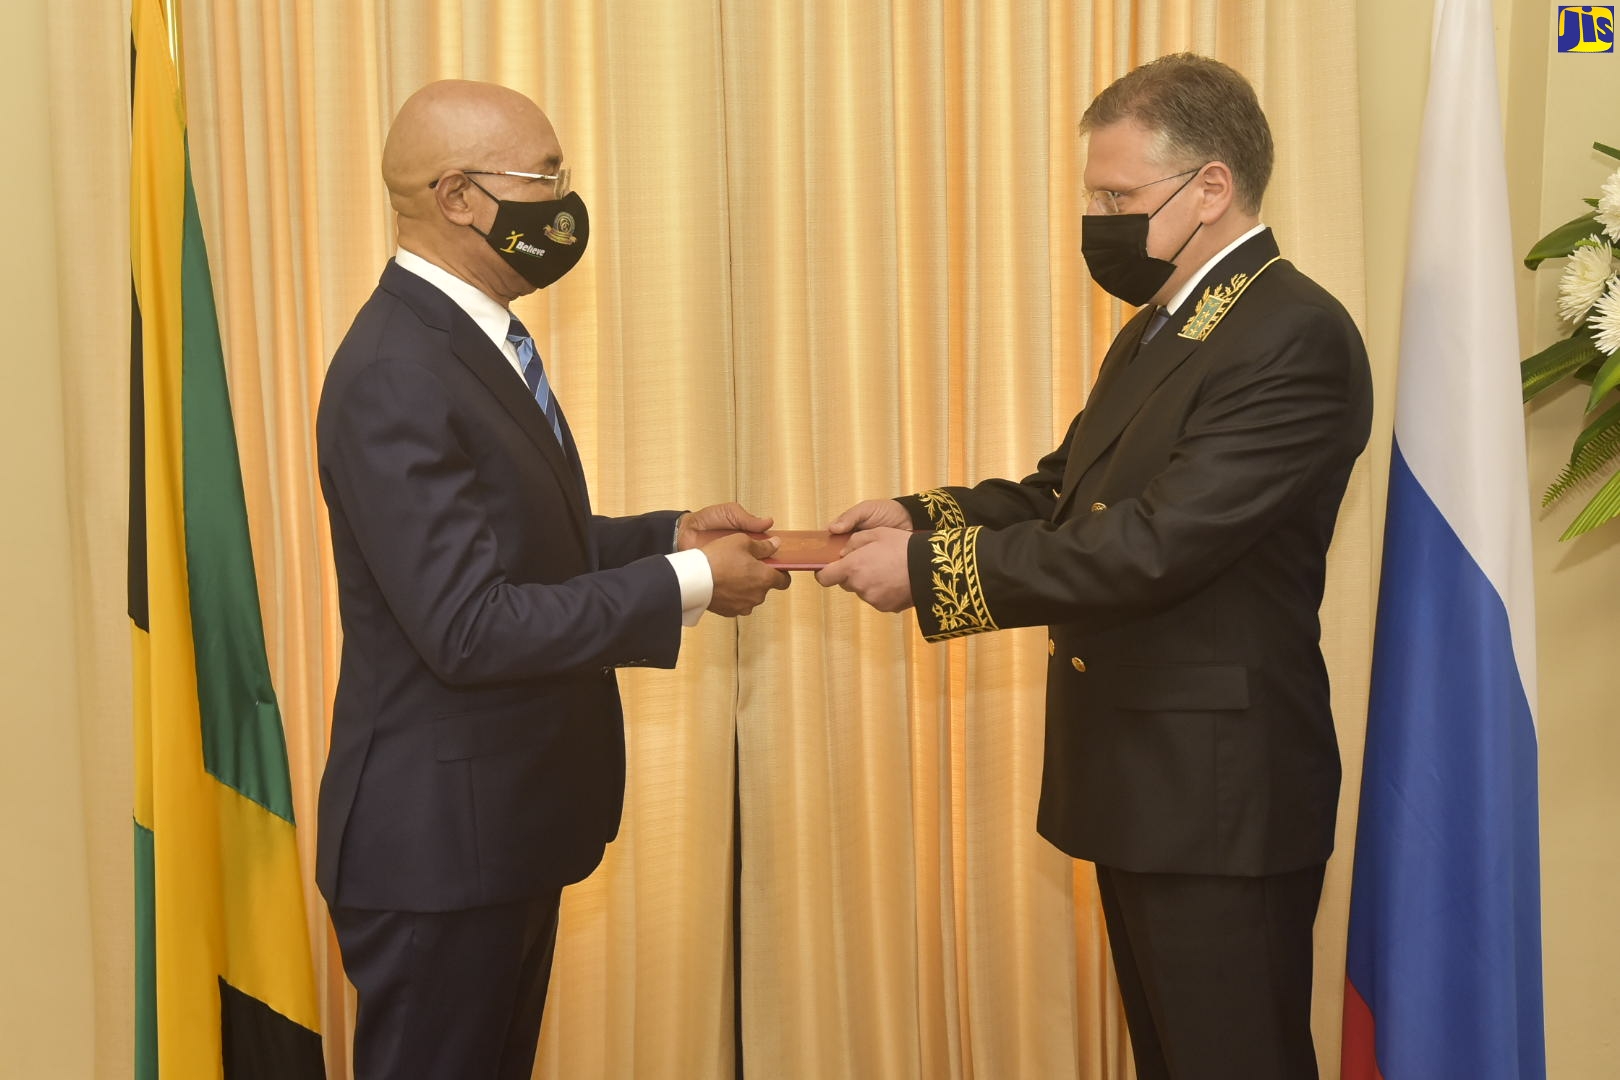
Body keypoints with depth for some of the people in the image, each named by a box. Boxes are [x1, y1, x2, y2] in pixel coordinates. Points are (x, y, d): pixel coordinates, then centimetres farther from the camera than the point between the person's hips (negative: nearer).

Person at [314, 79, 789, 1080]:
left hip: (509, 819, 10)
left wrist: (670, 532, 3)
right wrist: (685, 584, -21)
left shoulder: (472, 339, 8)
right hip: (440, 840, -10)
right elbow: (468, 626, -26)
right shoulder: (396, 378, -23)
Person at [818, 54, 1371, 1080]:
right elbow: (1064, 491, 15)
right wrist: (919, 514, -3)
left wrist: (931, 567, -22)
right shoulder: (1159, 328, 13)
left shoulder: (1296, 338, -19)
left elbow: (1152, 543, -26)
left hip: (1219, 794, -9)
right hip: (1139, 774, 10)